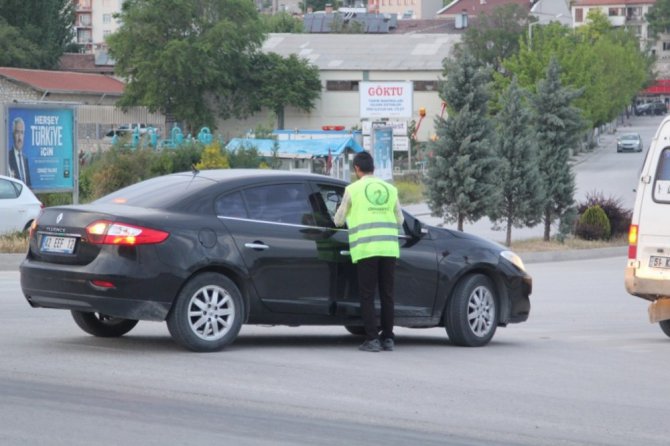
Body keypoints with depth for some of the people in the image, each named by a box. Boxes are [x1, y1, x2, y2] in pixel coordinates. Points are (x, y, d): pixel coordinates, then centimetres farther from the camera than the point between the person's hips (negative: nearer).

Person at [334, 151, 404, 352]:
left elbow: (338, 220, 9)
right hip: (389, 247, 4)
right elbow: (400, 220, 21)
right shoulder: (390, 189, 12)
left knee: (367, 296, 0)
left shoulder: (353, 189, 1)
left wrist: (350, 217, 32)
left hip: (366, 249, -4)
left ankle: (372, 339, -6)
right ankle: (388, 338, 13)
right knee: (387, 295, 11)